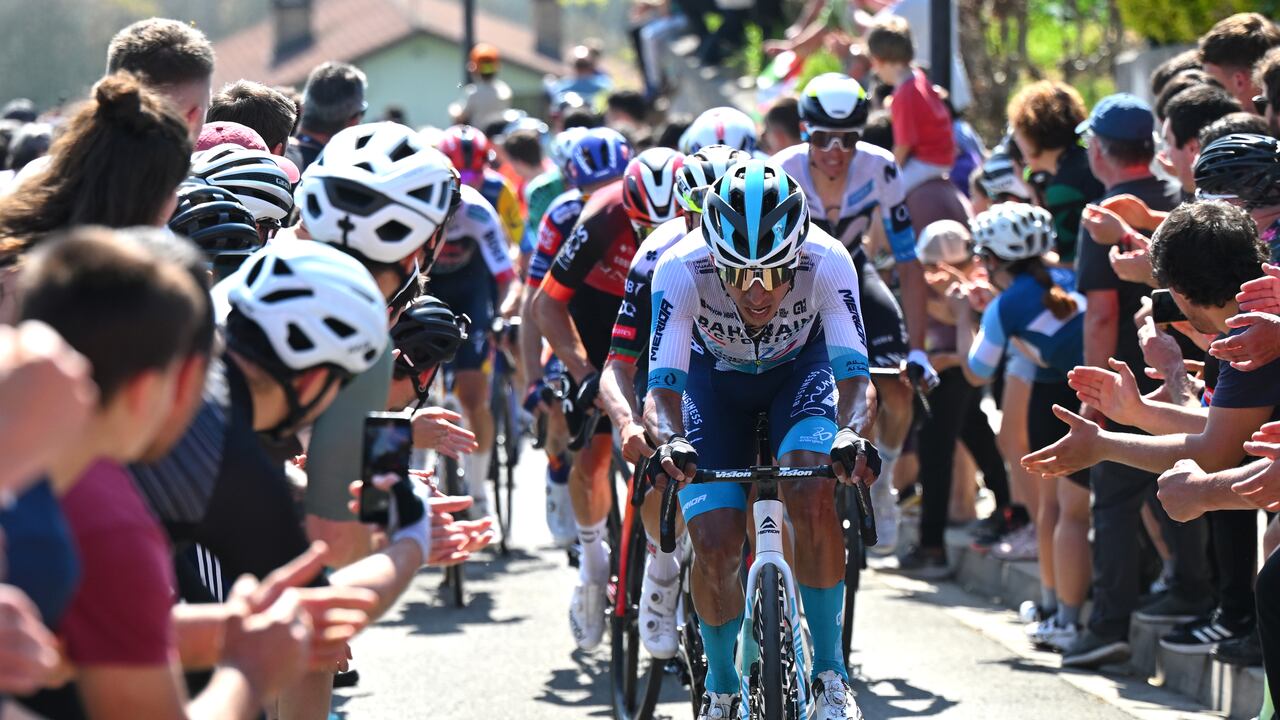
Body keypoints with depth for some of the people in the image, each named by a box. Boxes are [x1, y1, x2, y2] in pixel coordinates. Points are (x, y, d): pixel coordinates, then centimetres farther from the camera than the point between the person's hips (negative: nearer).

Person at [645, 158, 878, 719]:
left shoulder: (827, 262, -34)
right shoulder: (681, 268, -34)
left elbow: (854, 375, -36)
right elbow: (663, 387, -35)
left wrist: (853, 435, -56)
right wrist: (669, 441, -56)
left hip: (800, 369, 0)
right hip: (715, 380, 0)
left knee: (812, 498, -28)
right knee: (715, 547, -13)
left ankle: (830, 673, -13)